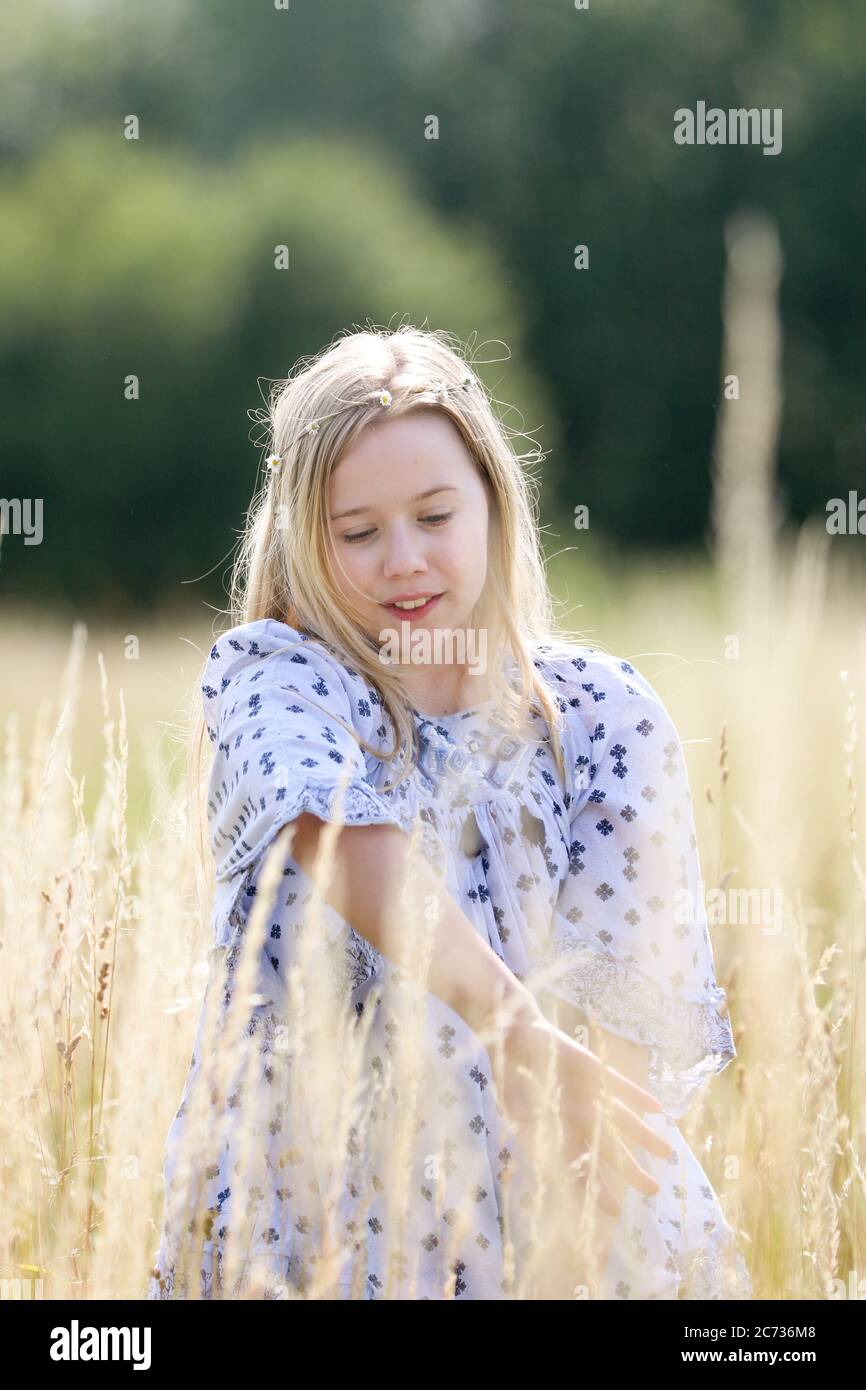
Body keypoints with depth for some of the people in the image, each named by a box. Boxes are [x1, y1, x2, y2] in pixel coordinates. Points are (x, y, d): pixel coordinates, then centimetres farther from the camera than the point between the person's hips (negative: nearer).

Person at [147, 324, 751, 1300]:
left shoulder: (601, 715, 6)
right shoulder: (270, 677, 0)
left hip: (560, 1219, 2)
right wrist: (515, 1030, -36)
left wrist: (569, 1258, -15)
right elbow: (337, 832, -21)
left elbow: (636, 1002, -1)